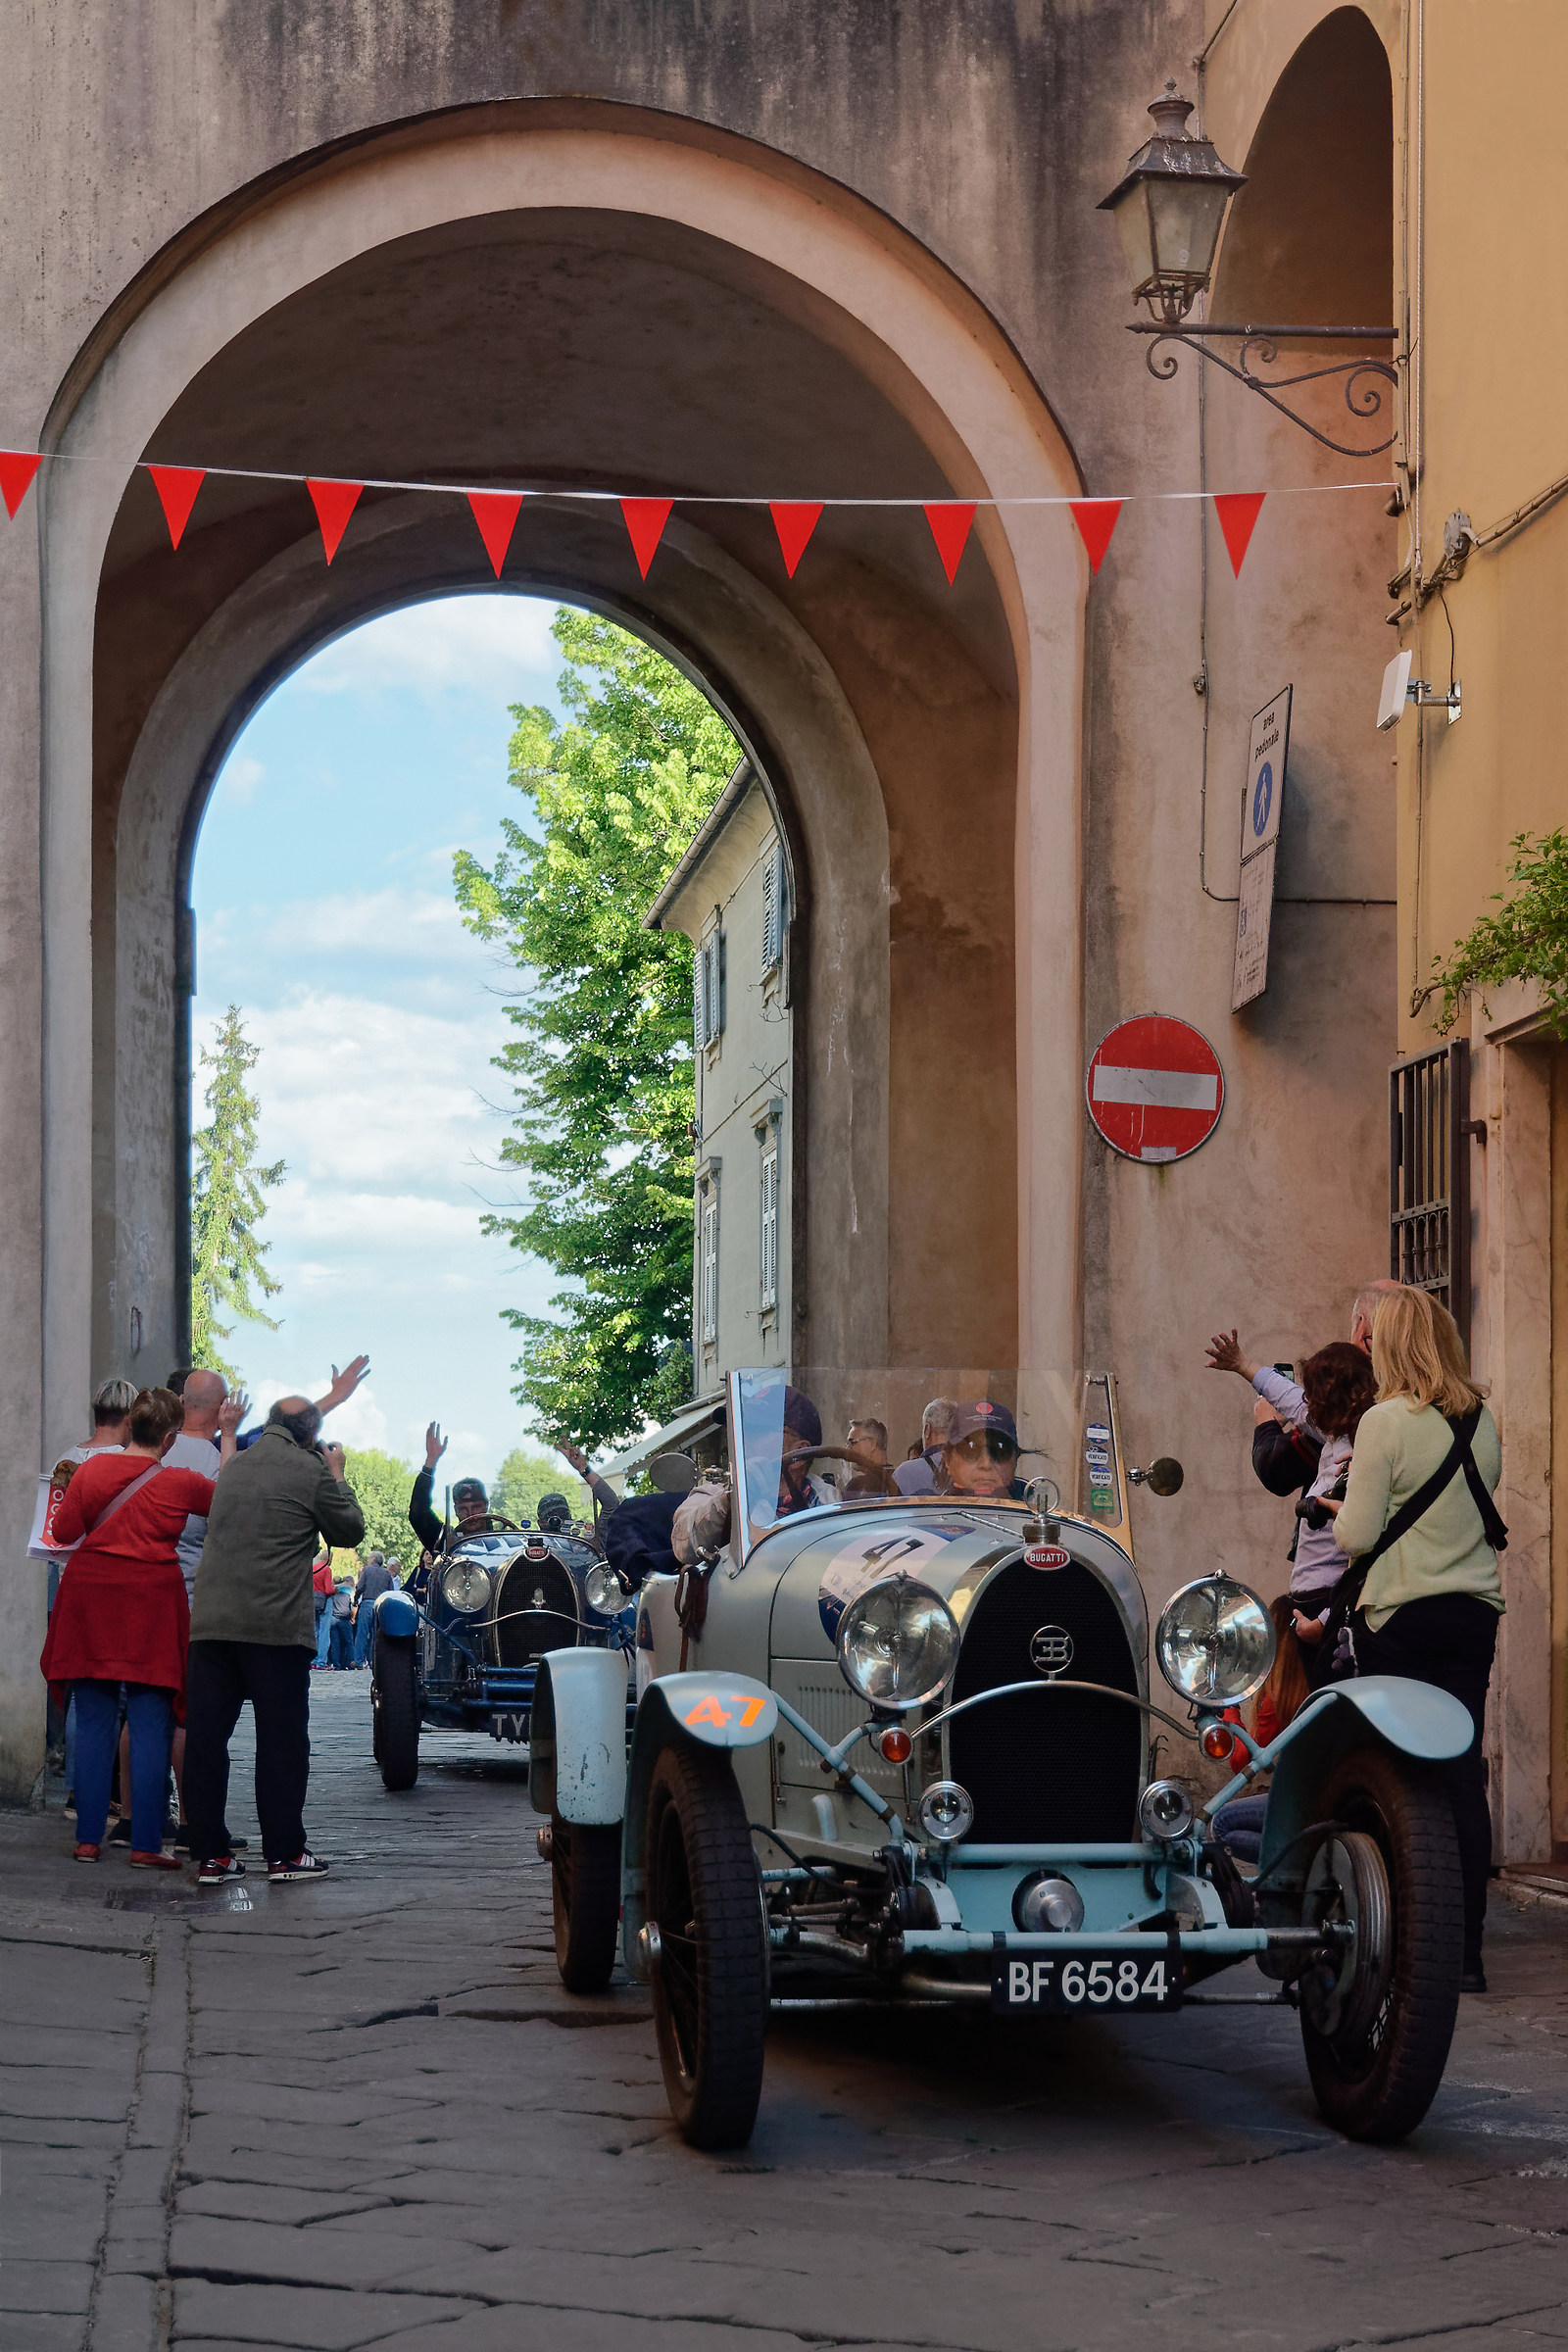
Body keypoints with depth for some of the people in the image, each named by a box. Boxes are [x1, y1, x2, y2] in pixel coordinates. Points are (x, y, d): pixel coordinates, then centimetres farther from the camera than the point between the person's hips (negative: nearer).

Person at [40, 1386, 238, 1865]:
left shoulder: (90, 1469, -1)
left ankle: (88, 1839, 9)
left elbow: (64, 1530, 4)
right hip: (151, 1604, -3)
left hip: (90, 1598, 3)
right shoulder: (181, 1484, -6)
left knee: (93, 1723, 9)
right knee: (150, 1727, 0)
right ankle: (146, 1843, -4)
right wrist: (229, 1438, 21)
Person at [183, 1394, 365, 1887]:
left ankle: (210, 1854, 8)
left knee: (206, 1736, 6)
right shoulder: (310, 1471, -5)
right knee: (281, 1739, 2)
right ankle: (284, 1854, 3)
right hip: (278, 1625, -5)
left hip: (211, 1621, 5)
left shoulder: (235, 1467, 14)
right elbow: (350, 1530, 5)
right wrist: (336, 1476, 19)